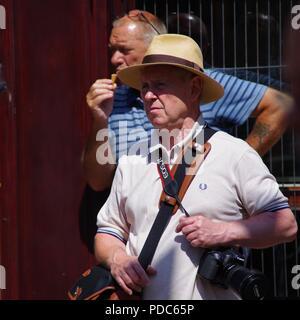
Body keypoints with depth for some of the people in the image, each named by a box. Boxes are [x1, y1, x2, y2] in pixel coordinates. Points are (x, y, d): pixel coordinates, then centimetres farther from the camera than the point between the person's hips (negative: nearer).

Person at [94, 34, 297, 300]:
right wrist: (116, 259, 1)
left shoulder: (234, 154, 3)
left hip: (212, 294, -3)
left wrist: (223, 232, -8)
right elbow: (108, 231, 21)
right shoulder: (132, 162, 15)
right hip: (141, 298, 3)